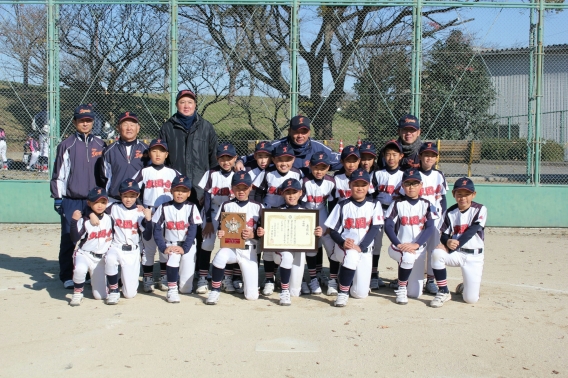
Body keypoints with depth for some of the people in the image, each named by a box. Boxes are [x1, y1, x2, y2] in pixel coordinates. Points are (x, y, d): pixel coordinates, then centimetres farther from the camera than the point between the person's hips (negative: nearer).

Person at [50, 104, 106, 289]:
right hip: (71, 200, -2)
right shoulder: (66, 145, 0)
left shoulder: (100, 145, 8)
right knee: (68, 238, 0)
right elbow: (58, 173, 0)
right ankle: (67, 276, 9)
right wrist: (57, 198, -3)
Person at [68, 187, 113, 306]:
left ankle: (94, 281, 34)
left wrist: (112, 238, -2)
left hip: (101, 258, 3)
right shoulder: (84, 220, -13)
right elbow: (74, 239, -22)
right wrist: (74, 221, -31)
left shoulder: (109, 219, 0)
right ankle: (77, 293, -13)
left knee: (100, 295, 0)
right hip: (84, 254, -3)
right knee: (80, 269, -41)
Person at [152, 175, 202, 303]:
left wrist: (184, 248, -20)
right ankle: (172, 289, -24)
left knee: (186, 288, -8)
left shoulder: (191, 208, -4)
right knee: (173, 256, -38)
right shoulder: (164, 208, -2)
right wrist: (163, 248, -18)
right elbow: (157, 229, -5)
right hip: (171, 244, 0)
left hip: (188, 245, 0)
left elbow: (193, 230, -9)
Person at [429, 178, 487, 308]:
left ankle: (465, 287, 29)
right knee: (437, 253, -33)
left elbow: (471, 231, -15)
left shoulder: (480, 209, -5)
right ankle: (443, 292, -14)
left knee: (471, 299, -12)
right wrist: (448, 242, -23)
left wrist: (455, 245, -22)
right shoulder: (451, 212, 4)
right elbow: (444, 235, 1)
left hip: (474, 256, -2)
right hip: (455, 253, 3)